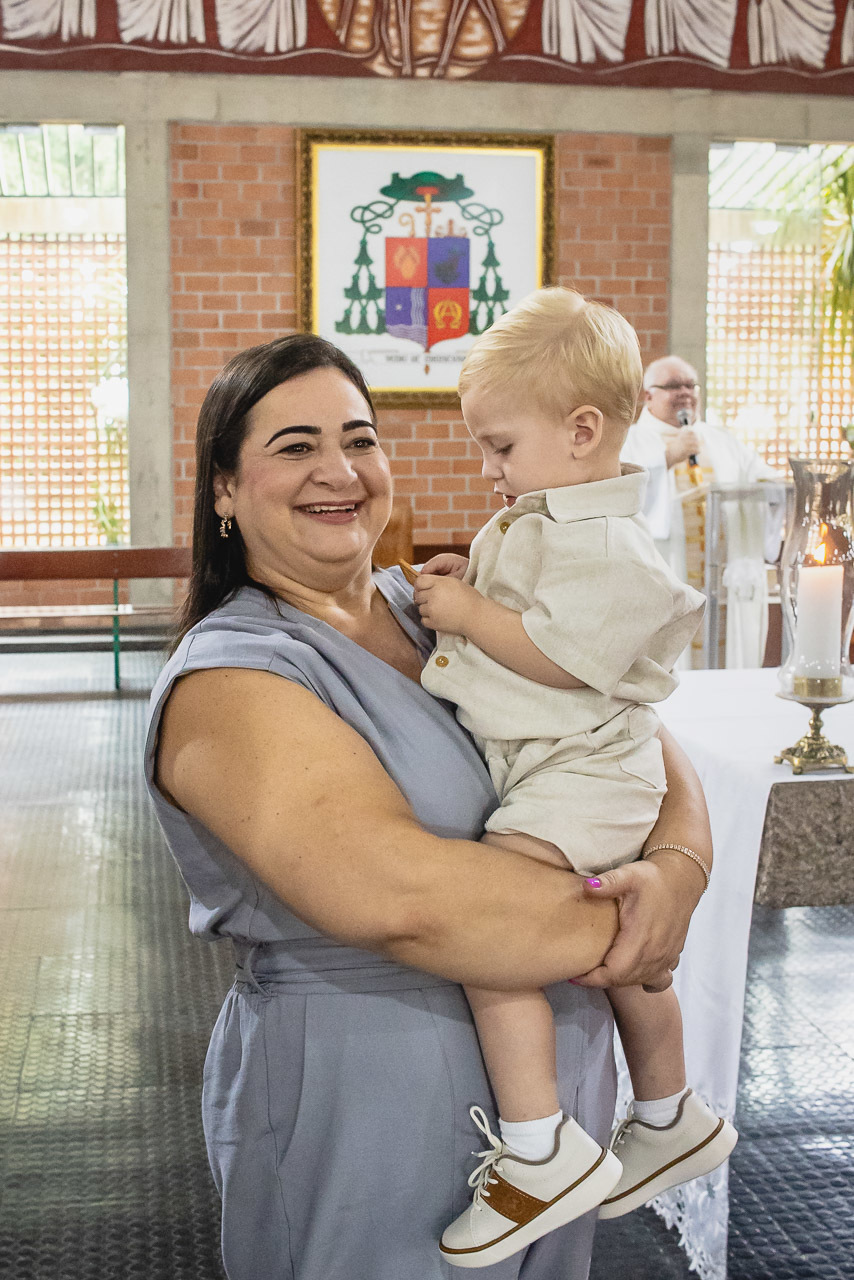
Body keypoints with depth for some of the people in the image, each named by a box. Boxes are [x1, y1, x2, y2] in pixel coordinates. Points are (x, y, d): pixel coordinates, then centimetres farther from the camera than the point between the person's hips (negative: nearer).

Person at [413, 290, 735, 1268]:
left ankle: (541, 1150, -19)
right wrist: (470, 584, 11)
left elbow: (560, 655, -26)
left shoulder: (602, 540, -19)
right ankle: (671, 1121, 40)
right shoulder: (539, 521, 14)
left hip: (577, 773, -11)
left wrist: (470, 614, -15)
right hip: (541, 765, 11)